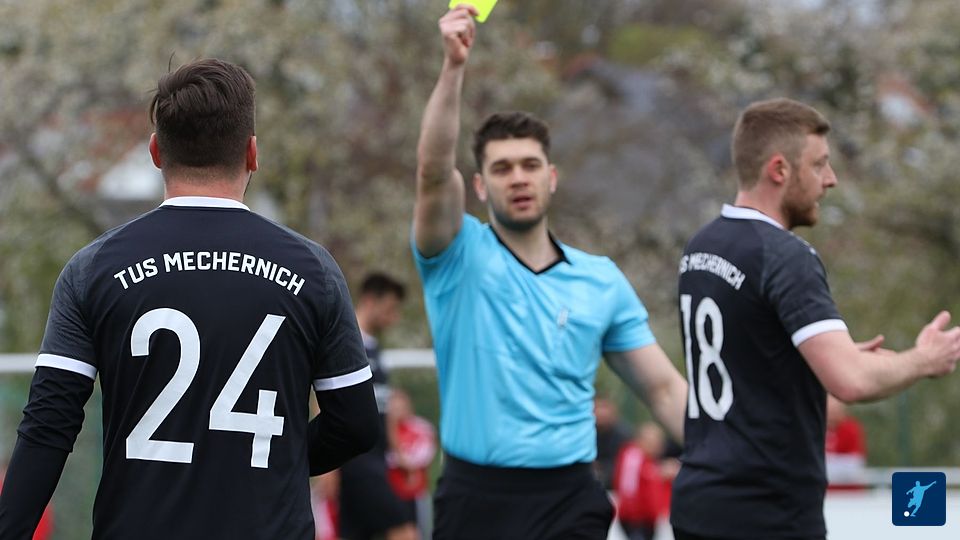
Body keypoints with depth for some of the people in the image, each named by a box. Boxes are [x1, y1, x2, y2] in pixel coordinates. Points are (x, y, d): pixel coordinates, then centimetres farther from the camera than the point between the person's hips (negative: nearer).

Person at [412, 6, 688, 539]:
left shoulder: (602, 279, 10)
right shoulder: (459, 258, 3)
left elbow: (664, 389, 11)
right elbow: (434, 171, -16)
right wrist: (453, 67, -29)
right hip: (476, 497, -1)